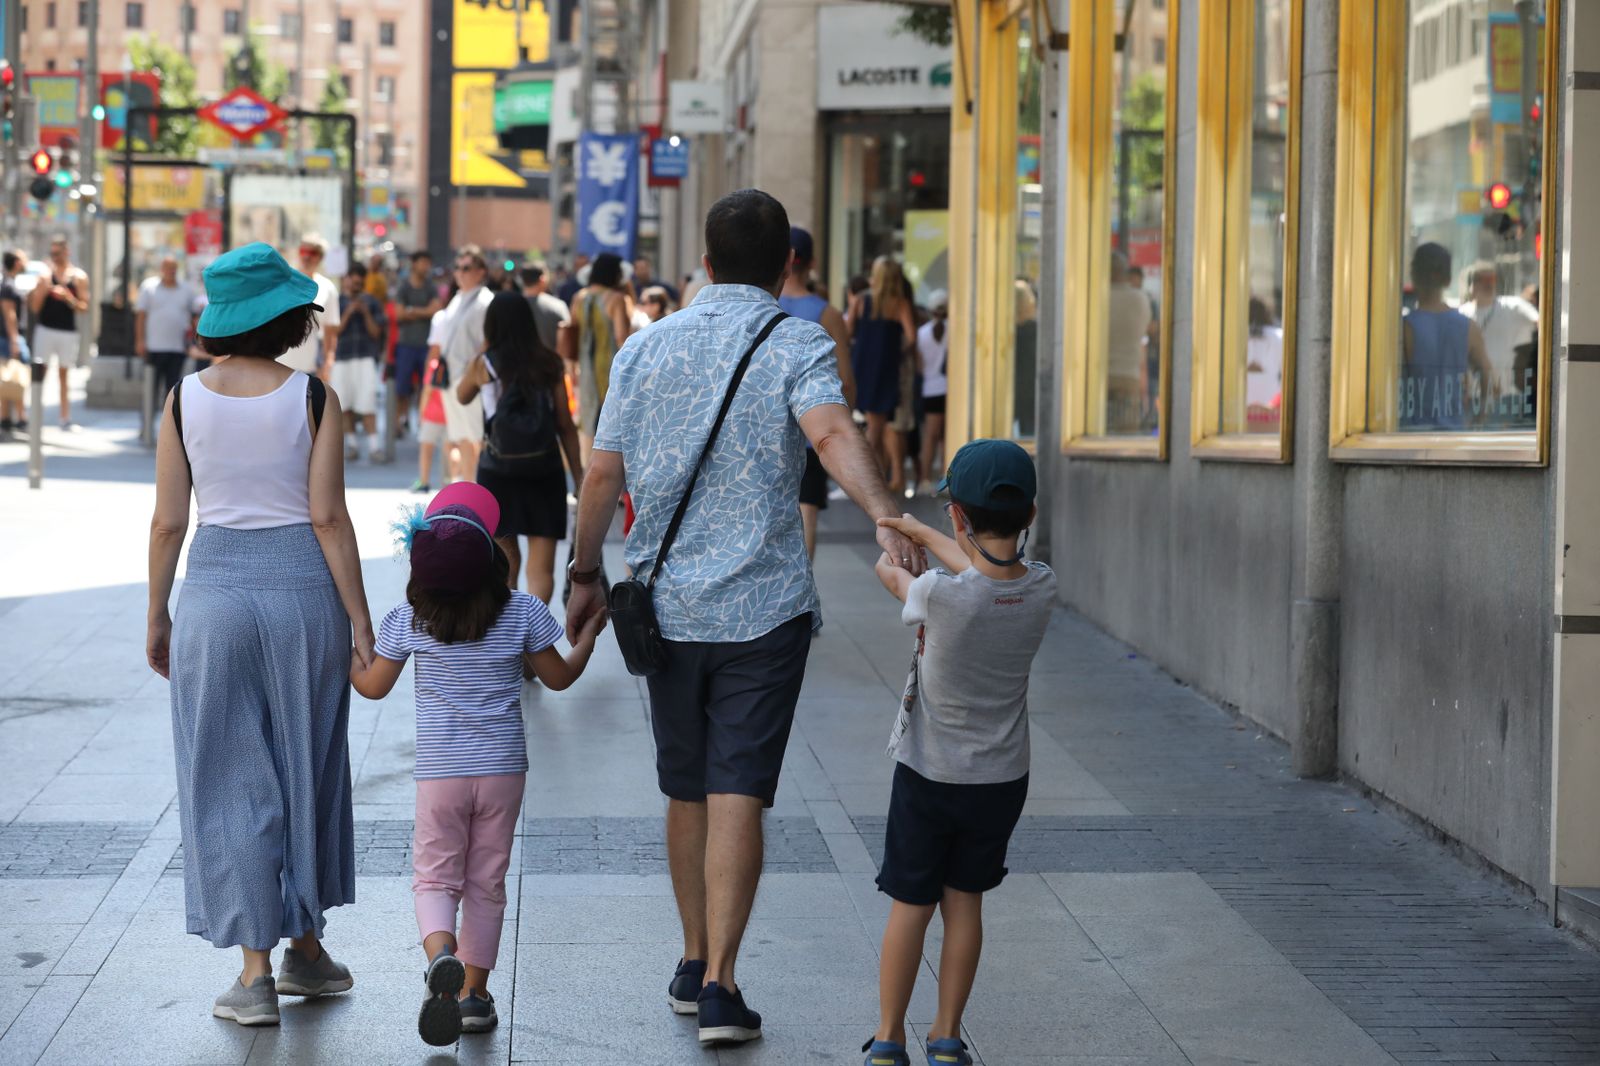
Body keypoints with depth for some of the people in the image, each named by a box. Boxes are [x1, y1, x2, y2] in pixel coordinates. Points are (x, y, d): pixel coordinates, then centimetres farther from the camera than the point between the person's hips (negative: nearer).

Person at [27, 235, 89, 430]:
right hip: (45, 329, -1)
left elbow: (84, 307, 1)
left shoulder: (79, 277, 3)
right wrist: (42, 289, -17)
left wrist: (69, 298, -16)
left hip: (68, 332, 1)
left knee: (63, 377, 8)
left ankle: (65, 418, 11)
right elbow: (34, 307, 0)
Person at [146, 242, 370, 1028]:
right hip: (303, 589, 0)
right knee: (305, 772, 16)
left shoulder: (186, 399, -3)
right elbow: (328, 517, -10)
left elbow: (168, 522, -1)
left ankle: (256, 972, 5)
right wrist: (360, 620, -4)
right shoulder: (312, 398, -8)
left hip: (216, 592, 0)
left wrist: (157, 616, 10)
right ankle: (305, 946, 27)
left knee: (233, 783, 6)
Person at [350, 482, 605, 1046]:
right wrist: (589, 635, 25)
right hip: (503, 769, 1)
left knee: (434, 877, 7)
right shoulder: (523, 614, -6)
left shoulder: (406, 621, -6)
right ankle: (474, 991, 13)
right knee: (486, 882, 11)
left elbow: (373, 686, 6)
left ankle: (441, 952, -22)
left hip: (440, 772, -1)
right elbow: (558, 678, 7)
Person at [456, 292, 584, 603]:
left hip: (499, 470, 0)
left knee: (506, 559, 18)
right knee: (541, 568, -3)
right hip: (545, 469, 0)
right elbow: (566, 425, 0)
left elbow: (462, 396, 19)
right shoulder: (549, 362, 0)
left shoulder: (485, 364, -2)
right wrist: (579, 476, 6)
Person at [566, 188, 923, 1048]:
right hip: (762, 607, -4)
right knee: (736, 795, -4)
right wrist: (885, 520, -39)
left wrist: (585, 574, 20)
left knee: (685, 791, 16)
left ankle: (694, 964, 27)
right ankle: (719, 984, -9)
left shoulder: (646, 347, 7)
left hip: (666, 605, 4)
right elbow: (832, 435, -25)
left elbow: (602, 475, 9)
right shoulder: (797, 346, -5)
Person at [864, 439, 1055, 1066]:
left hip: (927, 777, -3)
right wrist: (921, 533, 25)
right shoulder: (1041, 590, -13)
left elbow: (889, 569, -3)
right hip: (1002, 779, 3)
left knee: (910, 906, 9)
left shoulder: (939, 595, -26)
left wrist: (901, 545, 22)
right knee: (964, 902, 15)